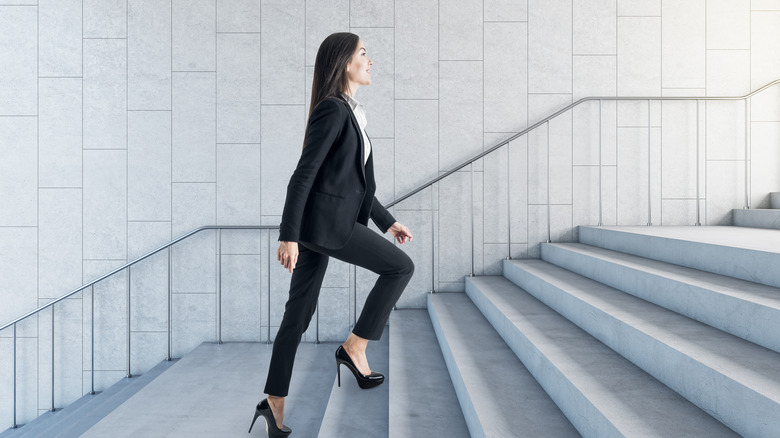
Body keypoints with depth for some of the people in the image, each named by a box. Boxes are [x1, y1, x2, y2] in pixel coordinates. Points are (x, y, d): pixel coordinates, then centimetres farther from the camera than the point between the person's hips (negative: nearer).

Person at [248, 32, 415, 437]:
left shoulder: (349, 113, 18)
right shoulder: (332, 109, -12)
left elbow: (356, 181, 22)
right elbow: (304, 173, -17)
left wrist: (387, 221, 20)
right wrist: (288, 236, -20)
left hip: (321, 222, 9)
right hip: (323, 221, -9)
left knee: (299, 313, 11)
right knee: (401, 266, 0)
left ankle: (274, 402, 19)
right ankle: (354, 348, 5)